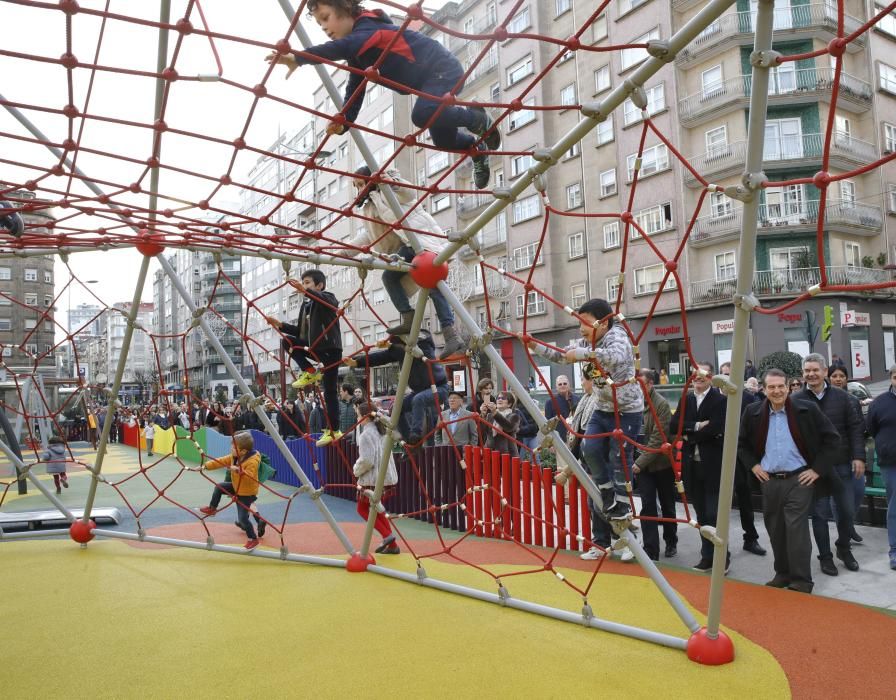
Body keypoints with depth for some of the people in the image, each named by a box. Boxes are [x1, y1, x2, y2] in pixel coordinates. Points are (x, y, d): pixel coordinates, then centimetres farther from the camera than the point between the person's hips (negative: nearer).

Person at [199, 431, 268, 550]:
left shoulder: (252, 461, -32)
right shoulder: (234, 457, -4)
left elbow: (249, 477, -42)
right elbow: (221, 461, -1)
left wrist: (239, 470, -54)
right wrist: (206, 465, -7)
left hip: (246, 493, -9)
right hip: (236, 487, 9)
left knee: (242, 518, -8)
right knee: (219, 487, 15)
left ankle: (253, 539, 6)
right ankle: (212, 508, 35)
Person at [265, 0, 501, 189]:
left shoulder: (369, 27, -22)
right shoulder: (357, 50, 7)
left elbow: (342, 47, -43)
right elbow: (355, 89, 1)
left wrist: (298, 58, -52)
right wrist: (343, 122, -16)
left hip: (443, 69, -10)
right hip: (429, 82, 10)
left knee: (422, 115, -36)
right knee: (444, 141, 16)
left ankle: (478, 118, -9)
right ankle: (477, 146, 48)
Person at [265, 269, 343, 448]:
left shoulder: (328, 298, -7)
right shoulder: (305, 305, 13)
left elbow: (325, 301, -35)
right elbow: (301, 332, 15)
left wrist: (305, 291, -50)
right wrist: (280, 324, 5)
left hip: (330, 349, -7)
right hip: (315, 348, 7)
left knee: (330, 392, -6)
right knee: (288, 341, -3)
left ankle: (334, 430, -1)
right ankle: (310, 372, 0)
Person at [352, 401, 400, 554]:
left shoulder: (366, 435, -17)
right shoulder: (380, 431, 11)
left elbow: (366, 461, -22)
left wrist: (356, 470, -4)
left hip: (372, 479, -8)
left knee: (363, 509, 9)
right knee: (377, 510, 20)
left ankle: (387, 535, -4)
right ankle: (391, 544, 15)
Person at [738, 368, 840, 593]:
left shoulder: (807, 410, -8)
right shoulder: (753, 412, 0)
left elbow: (832, 439, -2)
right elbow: (741, 442, 14)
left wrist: (818, 469, -6)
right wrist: (753, 465, 4)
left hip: (799, 480, -3)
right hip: (769, 481, 4)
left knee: (796, 529, -7)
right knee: (775, 530, 11)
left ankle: (801, 580, 4)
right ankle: (782, 574, 26)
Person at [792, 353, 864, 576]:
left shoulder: (842, 397, 0)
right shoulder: (796, 401, -5)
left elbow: (856, 428, 2)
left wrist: (858, 457, -4)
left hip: (841, 465, 2)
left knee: (847, 511, 11)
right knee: (819, 513, 6)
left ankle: (844, 548, 35)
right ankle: (825, 556, 21)